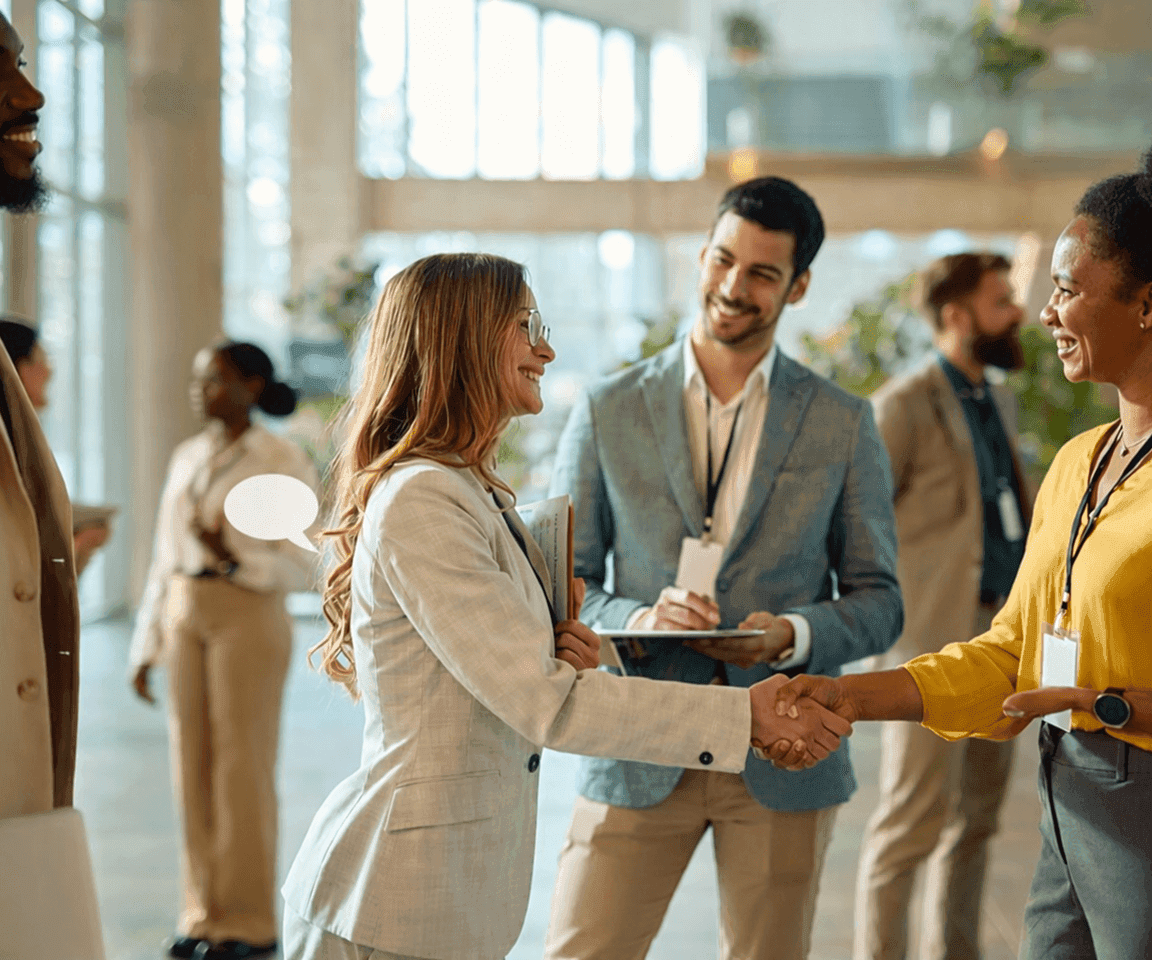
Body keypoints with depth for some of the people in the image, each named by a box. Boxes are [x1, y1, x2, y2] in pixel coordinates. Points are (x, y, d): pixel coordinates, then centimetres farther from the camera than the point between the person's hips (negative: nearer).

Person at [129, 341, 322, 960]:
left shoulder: (285, 463, -7)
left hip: (250, 617, -6)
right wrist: (148, 647, 11)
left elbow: (304, 568, -9)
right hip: (185, 617, 6)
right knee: (193, 766, 6)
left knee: (243, 770, -2)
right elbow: (165, 560, 14)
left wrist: (236, 558, -25)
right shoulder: (187, 458, 11)